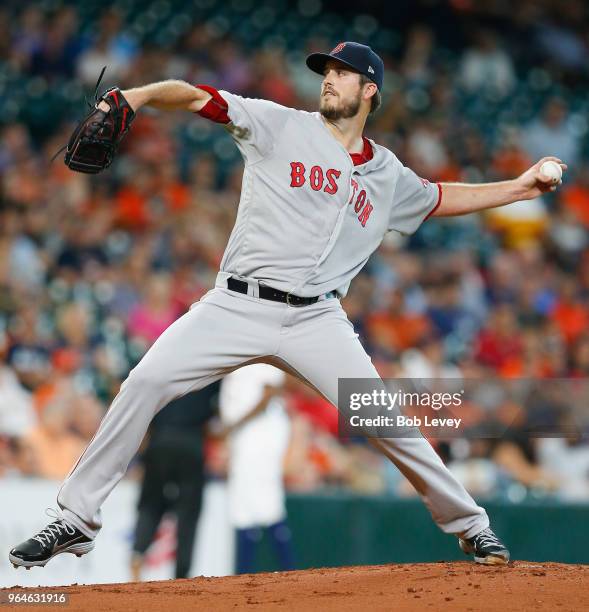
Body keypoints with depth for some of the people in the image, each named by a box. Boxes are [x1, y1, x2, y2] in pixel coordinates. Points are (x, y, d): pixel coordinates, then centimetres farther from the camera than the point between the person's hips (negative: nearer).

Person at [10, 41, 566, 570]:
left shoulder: (388, 177, 16)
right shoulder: (280, 126, 5)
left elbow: (441, 198, 35)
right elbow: (199, 98, -5)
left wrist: (518, 188, 27)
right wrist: (139, 95, -22)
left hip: (316, 321, 2)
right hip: (236, 307, -2)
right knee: (145, 382, -17)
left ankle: (470, 526, 12)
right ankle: (76, 520, -8)